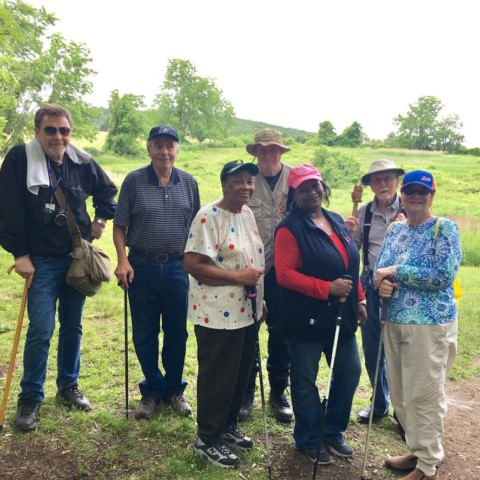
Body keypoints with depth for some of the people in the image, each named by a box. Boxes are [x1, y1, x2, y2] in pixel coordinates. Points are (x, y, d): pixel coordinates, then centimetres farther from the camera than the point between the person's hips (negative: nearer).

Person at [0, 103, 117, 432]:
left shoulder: (82, 162, 0)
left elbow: (108, 191, 18)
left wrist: (101, 220, 7)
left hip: (77, 257, 4)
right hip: (41, 260, -3)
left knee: (73, 327, 12)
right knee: (41, 330, -5)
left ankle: (69, 385, 30)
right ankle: (31, 398, 14)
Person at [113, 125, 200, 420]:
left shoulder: (189, 183, 4)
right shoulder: (134, 181, -3)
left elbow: (195, 226, 10)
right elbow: (120, 226, -1)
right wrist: (123, 260, -12)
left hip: (177, 267, 2)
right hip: (142, 266, -1)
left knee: (177, 333, 10)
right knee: (144, 334, 8)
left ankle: (174, 390, 29)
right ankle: (152, 392, 27)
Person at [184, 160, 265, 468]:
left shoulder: (248, 214, 9)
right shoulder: (209, 217, -17)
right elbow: (193, 264, -24)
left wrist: (260, 301, 13)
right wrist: (238, 276, -23)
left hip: (247, 313, 8)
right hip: (218, 316, -8)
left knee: (241, 374, 19)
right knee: (217, 378, 5)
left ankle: (228, 426, 39)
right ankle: (207, 440, 24)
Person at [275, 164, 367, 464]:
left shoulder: (337, 221, 10)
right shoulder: (290, 228, -13)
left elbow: (351, 265, 16)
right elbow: (285, 274, -20)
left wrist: (359, 300, 11)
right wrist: (327, 288, -23)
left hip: (341, 315, 7)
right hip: (307, 318, -7)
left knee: (350, 372, 14)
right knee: (305, 380, 8)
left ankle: (333, 432, 34)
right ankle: (308, 440, 28)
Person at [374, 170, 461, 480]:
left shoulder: (444, 228, -6)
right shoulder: (395, 229, 12)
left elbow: (443, 275, -18)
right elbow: (379, 268, 12)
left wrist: (395, 272, -15)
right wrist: (381, 282, -12)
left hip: (430, 324, -6)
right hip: (393, 323, 6)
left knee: (425, 396, 2)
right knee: (401, 395, 15)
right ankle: (418, 452, 33)